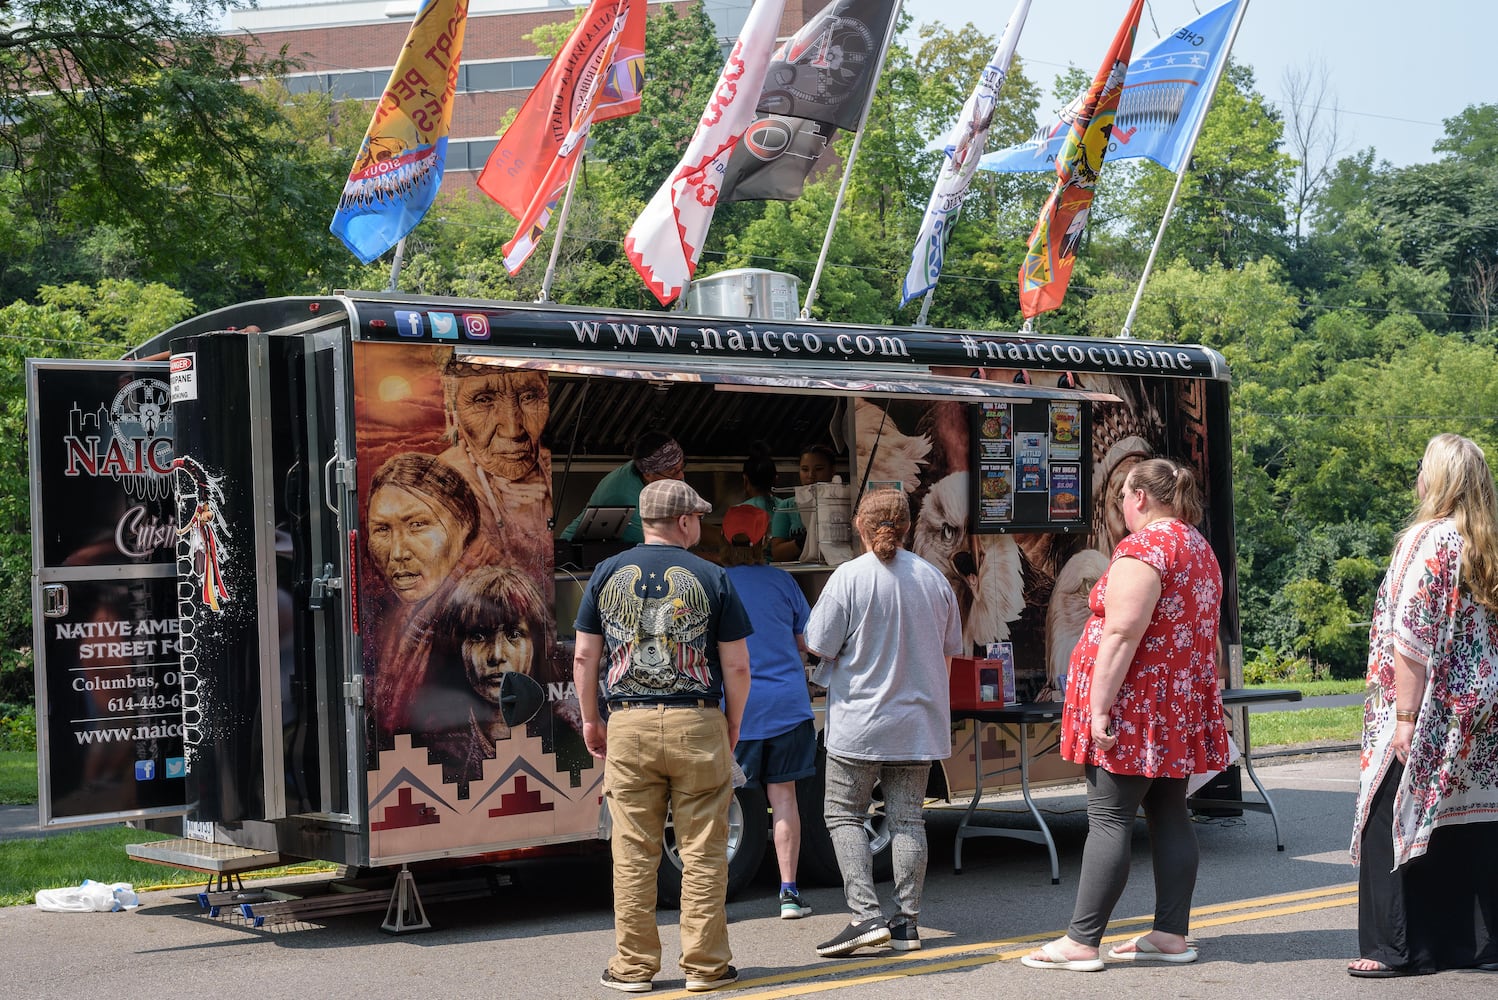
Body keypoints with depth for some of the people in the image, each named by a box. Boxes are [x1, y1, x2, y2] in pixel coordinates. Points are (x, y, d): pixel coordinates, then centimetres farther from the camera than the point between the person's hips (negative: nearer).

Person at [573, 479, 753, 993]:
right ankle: (705, 965, 8)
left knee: (633, 853, 6)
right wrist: (733, 722, 13)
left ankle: (633, 966, 11)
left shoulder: (607, 574, 5)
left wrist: (590, 720, 15)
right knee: (703, 852, 5)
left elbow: (584, 656, 5)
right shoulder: (711, 578, -1)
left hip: (628, 725, 2)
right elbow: (737, 665, -1)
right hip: (697, 723, -2)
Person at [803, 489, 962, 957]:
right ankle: (907, 922, 9)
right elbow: (949, 651, 13)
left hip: (861, 721, -5)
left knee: (843, 814, 6)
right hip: (918, 722, 5)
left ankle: (866, 914, -5)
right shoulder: (933, 577, 3)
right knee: (907, 818, 9)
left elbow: (819, 646, -10)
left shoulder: (849, 577, -13)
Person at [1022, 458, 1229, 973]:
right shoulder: (1200, 548, 16)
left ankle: (1081, 941, -6)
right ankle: (1171, 934, 11)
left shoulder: (1143, 548, -15)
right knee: (1169, 814, 10)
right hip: (1182, 710, 10)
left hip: (1137, 710, -10)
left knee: (1108, 818, -8)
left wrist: (1098, 708, -22)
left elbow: (1122, 635, -22)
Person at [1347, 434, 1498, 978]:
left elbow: (1412, 638, -19)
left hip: (1430, 715, -7)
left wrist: (1404, 717, -17)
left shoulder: (1430, 540, -13)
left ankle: (1397, 948, 2)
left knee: (1395, 823, 0)